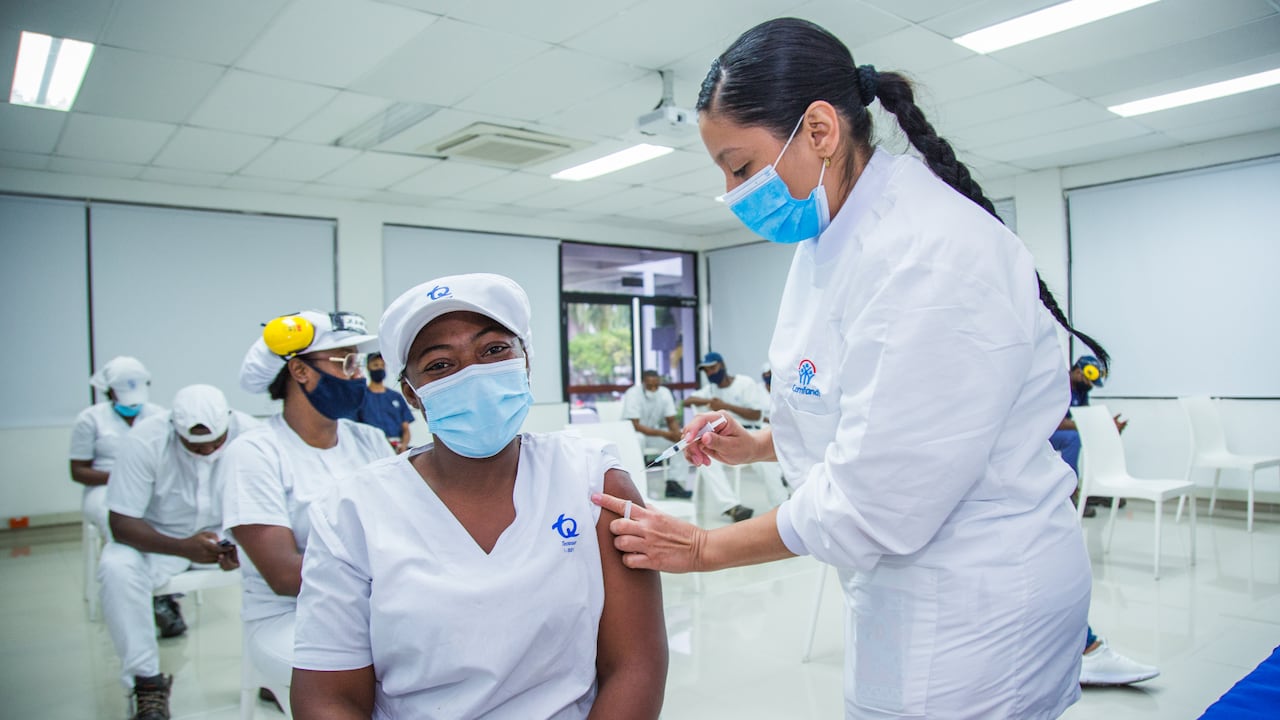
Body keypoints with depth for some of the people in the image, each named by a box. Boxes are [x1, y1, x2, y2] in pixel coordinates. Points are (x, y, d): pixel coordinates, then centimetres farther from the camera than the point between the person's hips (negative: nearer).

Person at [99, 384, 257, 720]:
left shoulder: (249, 434, -22)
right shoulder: (145, 440, -24)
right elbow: (122, 523, -21)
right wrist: (184, 547, -37)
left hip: (228, 534, 1)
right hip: (159, 538, 0)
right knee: (116, 568, -31)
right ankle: (147, 681, -14)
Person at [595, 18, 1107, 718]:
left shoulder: (935, 253, -26)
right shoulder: (830, 238, 5)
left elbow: (872, 504, -24)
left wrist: (704, 547, -13)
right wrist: (755, 444, 2)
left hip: (972, 606, -8)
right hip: (908, 585, 9)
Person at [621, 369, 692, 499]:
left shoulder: (665, 393, -10)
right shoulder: (633, 394, -25)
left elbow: (671, 421, -5)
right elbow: (635, 426, -29)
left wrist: (678, 434, -29)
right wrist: (662, 434, -37)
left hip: (654, 432, 6)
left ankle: (674, 483, -15)